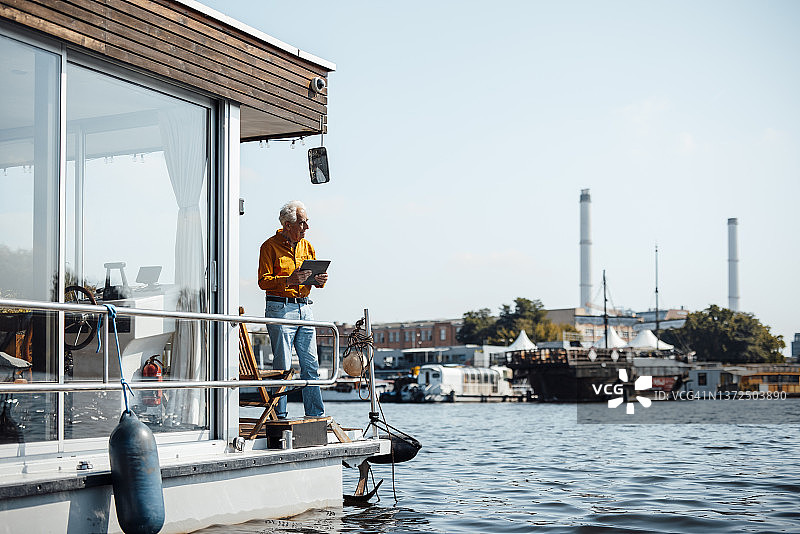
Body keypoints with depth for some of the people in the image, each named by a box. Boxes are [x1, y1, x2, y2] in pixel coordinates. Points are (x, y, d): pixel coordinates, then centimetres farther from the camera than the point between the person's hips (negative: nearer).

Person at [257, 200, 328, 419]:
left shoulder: (306, 246, 16)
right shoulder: (270, 246, -3)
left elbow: (315, 275, 20)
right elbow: (263, 281, -10)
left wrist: (320, 280, -4)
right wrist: (288, 280, -25)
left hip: (304, 308, 6)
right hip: (280, 309, -6)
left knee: (311, 365, 5)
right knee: (283, 367, -6)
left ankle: (315, 415, 10)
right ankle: (279, 416, 0)